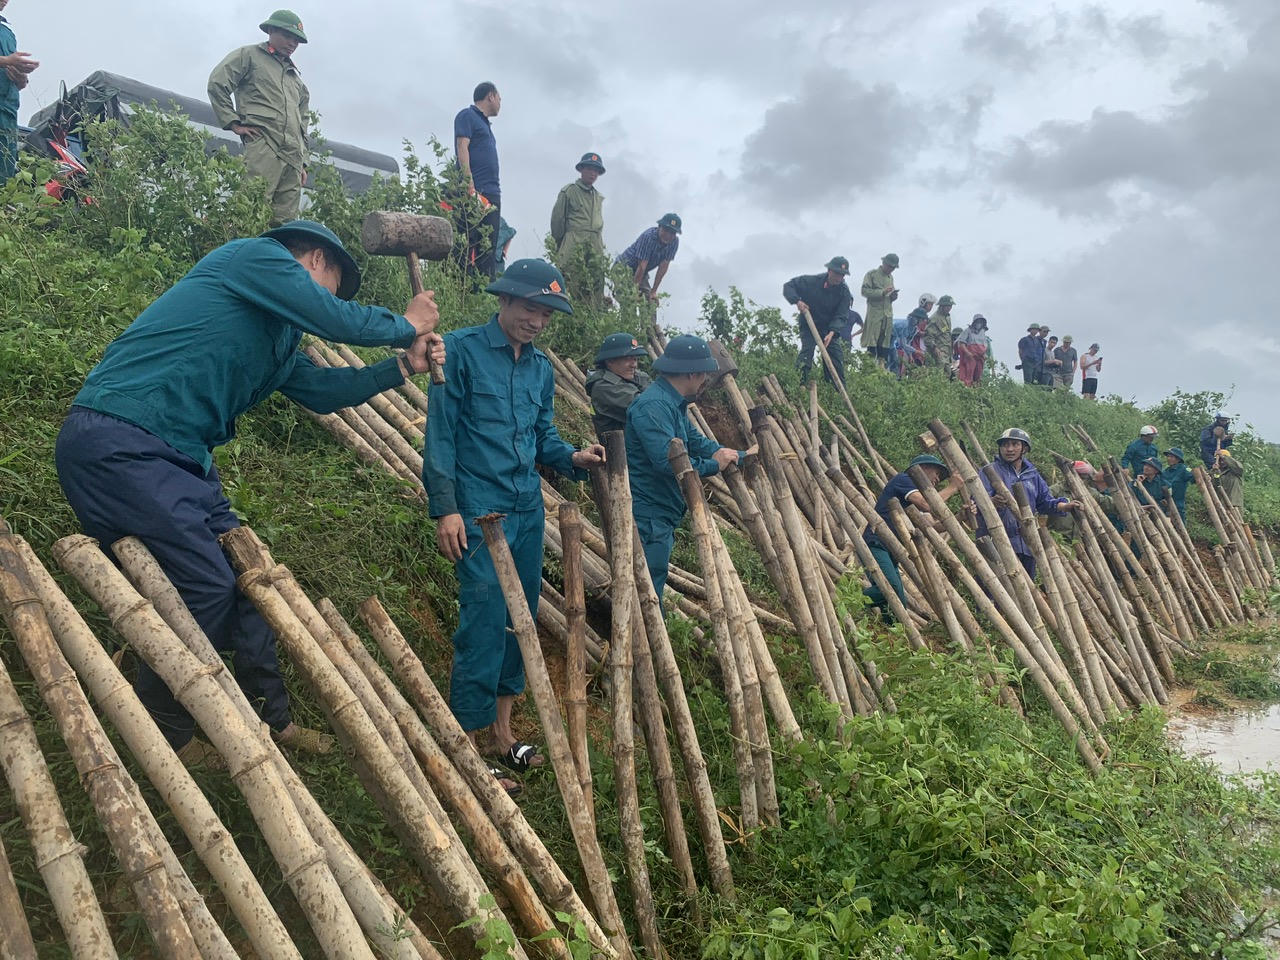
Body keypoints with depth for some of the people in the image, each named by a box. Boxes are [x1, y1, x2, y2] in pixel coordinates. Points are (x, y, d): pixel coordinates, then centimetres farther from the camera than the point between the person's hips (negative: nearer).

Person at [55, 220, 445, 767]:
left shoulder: (279, 334, 23)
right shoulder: (256, 256, -4)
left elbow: (321, 391, 24)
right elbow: (337, 320, -11)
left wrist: (402, 367, 20)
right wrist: (405, 326, 6)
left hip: (180, 457, 10)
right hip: (117, 443, -10)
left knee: (245, 580, 9)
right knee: (205, 590, -10)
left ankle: (271, 720, 23)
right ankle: (159, 741, 9)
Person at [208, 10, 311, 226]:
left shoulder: (295, 76, 32)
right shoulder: (249, 55, 13)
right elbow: (217, 84, 3)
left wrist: (303, 163, 23)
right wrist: (233, 123, -4)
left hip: (293, 158, 6)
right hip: (263, 145, -6)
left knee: (285, 220, -4)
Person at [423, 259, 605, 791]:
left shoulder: (541, 367, 14)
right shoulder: (462, 349, -6)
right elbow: (440, 434, -9)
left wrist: (571, 457, -2)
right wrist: (445, 508, -15)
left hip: (528, 510, 7)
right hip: (479, 513, -7)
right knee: (484, 626, -7)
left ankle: (503, 734, 28)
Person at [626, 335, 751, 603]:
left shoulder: (672, 404, 14)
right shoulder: (654, 406, -20)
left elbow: (697, 442, 22)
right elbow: (667, 460, -28)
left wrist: (743, 455, 19)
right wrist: (713, 465, -15)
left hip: (661, 518, 11)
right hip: (648, 517, -11)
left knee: (654, 585, 18)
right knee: (650, 591, -4)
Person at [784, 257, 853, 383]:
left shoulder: (844, 291, -11)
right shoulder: (811, 281, -16)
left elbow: (841, 316, -14)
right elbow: (788, 286, -8)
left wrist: (831, 332, -30)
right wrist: (797, 301, -26)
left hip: (830, 328, 3)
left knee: (837, 353, -1)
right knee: (807, 349, -21)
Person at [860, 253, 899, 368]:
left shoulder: (890, 277, 21)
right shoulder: (872, 274, 0)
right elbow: (865, 291, -10)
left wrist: (893, 296, 4)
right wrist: (882, 292, -17)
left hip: (888, 314, 7)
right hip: (875, 312, -7)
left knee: (885, 344, 4)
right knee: (872, 343, -9)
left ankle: (882, 366, 6)